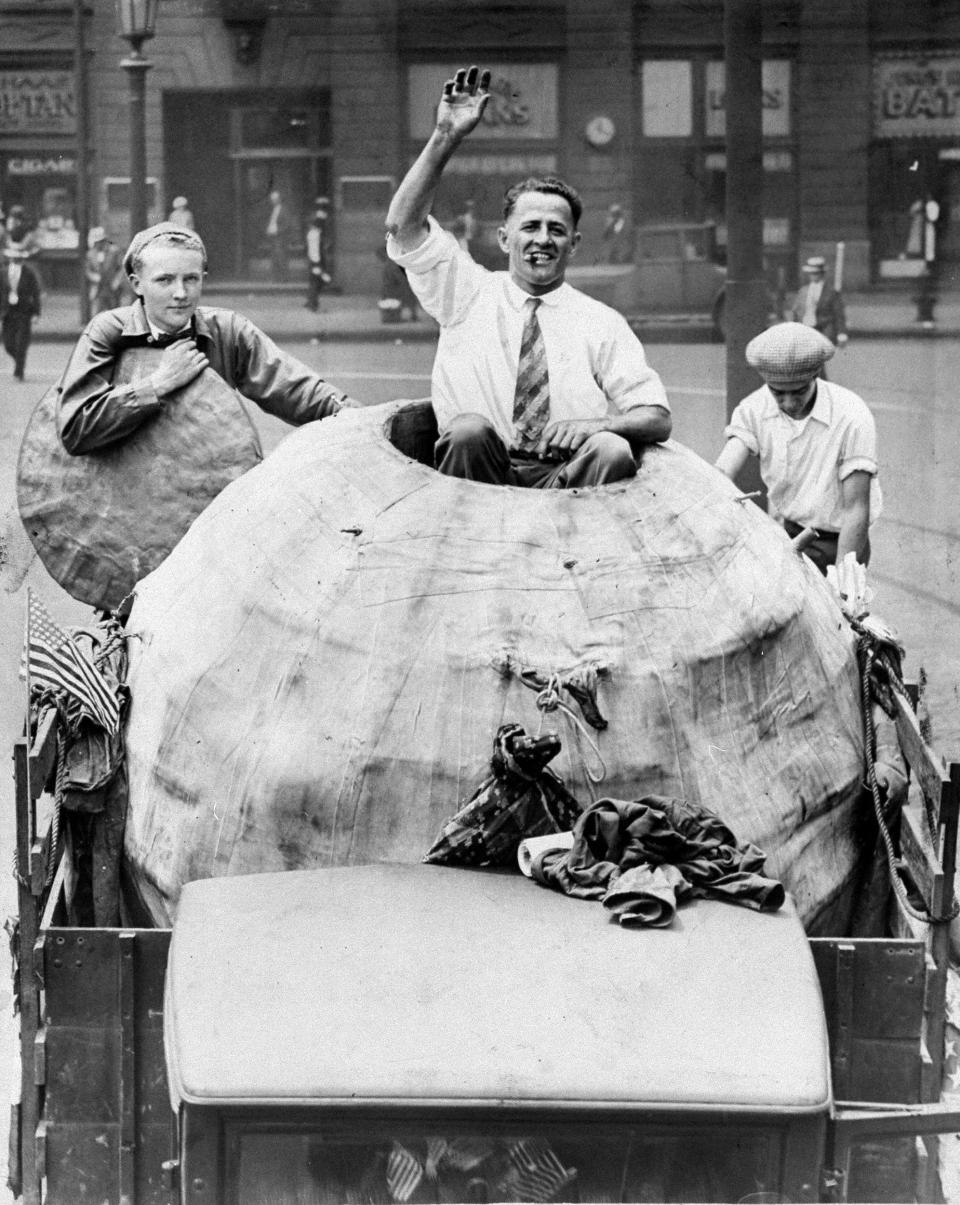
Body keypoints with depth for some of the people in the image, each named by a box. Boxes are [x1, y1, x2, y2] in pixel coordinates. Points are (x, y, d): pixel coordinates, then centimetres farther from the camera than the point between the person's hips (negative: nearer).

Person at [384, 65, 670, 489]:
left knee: (615, 451, -30)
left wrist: (594, 426, -16)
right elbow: (403, 227, 2)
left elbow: (657, 418, 6)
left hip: (569, 477, 0)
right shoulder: (469, 292, 15)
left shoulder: (601, 323, 13)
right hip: (478, 471, 0)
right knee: (470, 428, -32)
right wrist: (445, 139, -6)